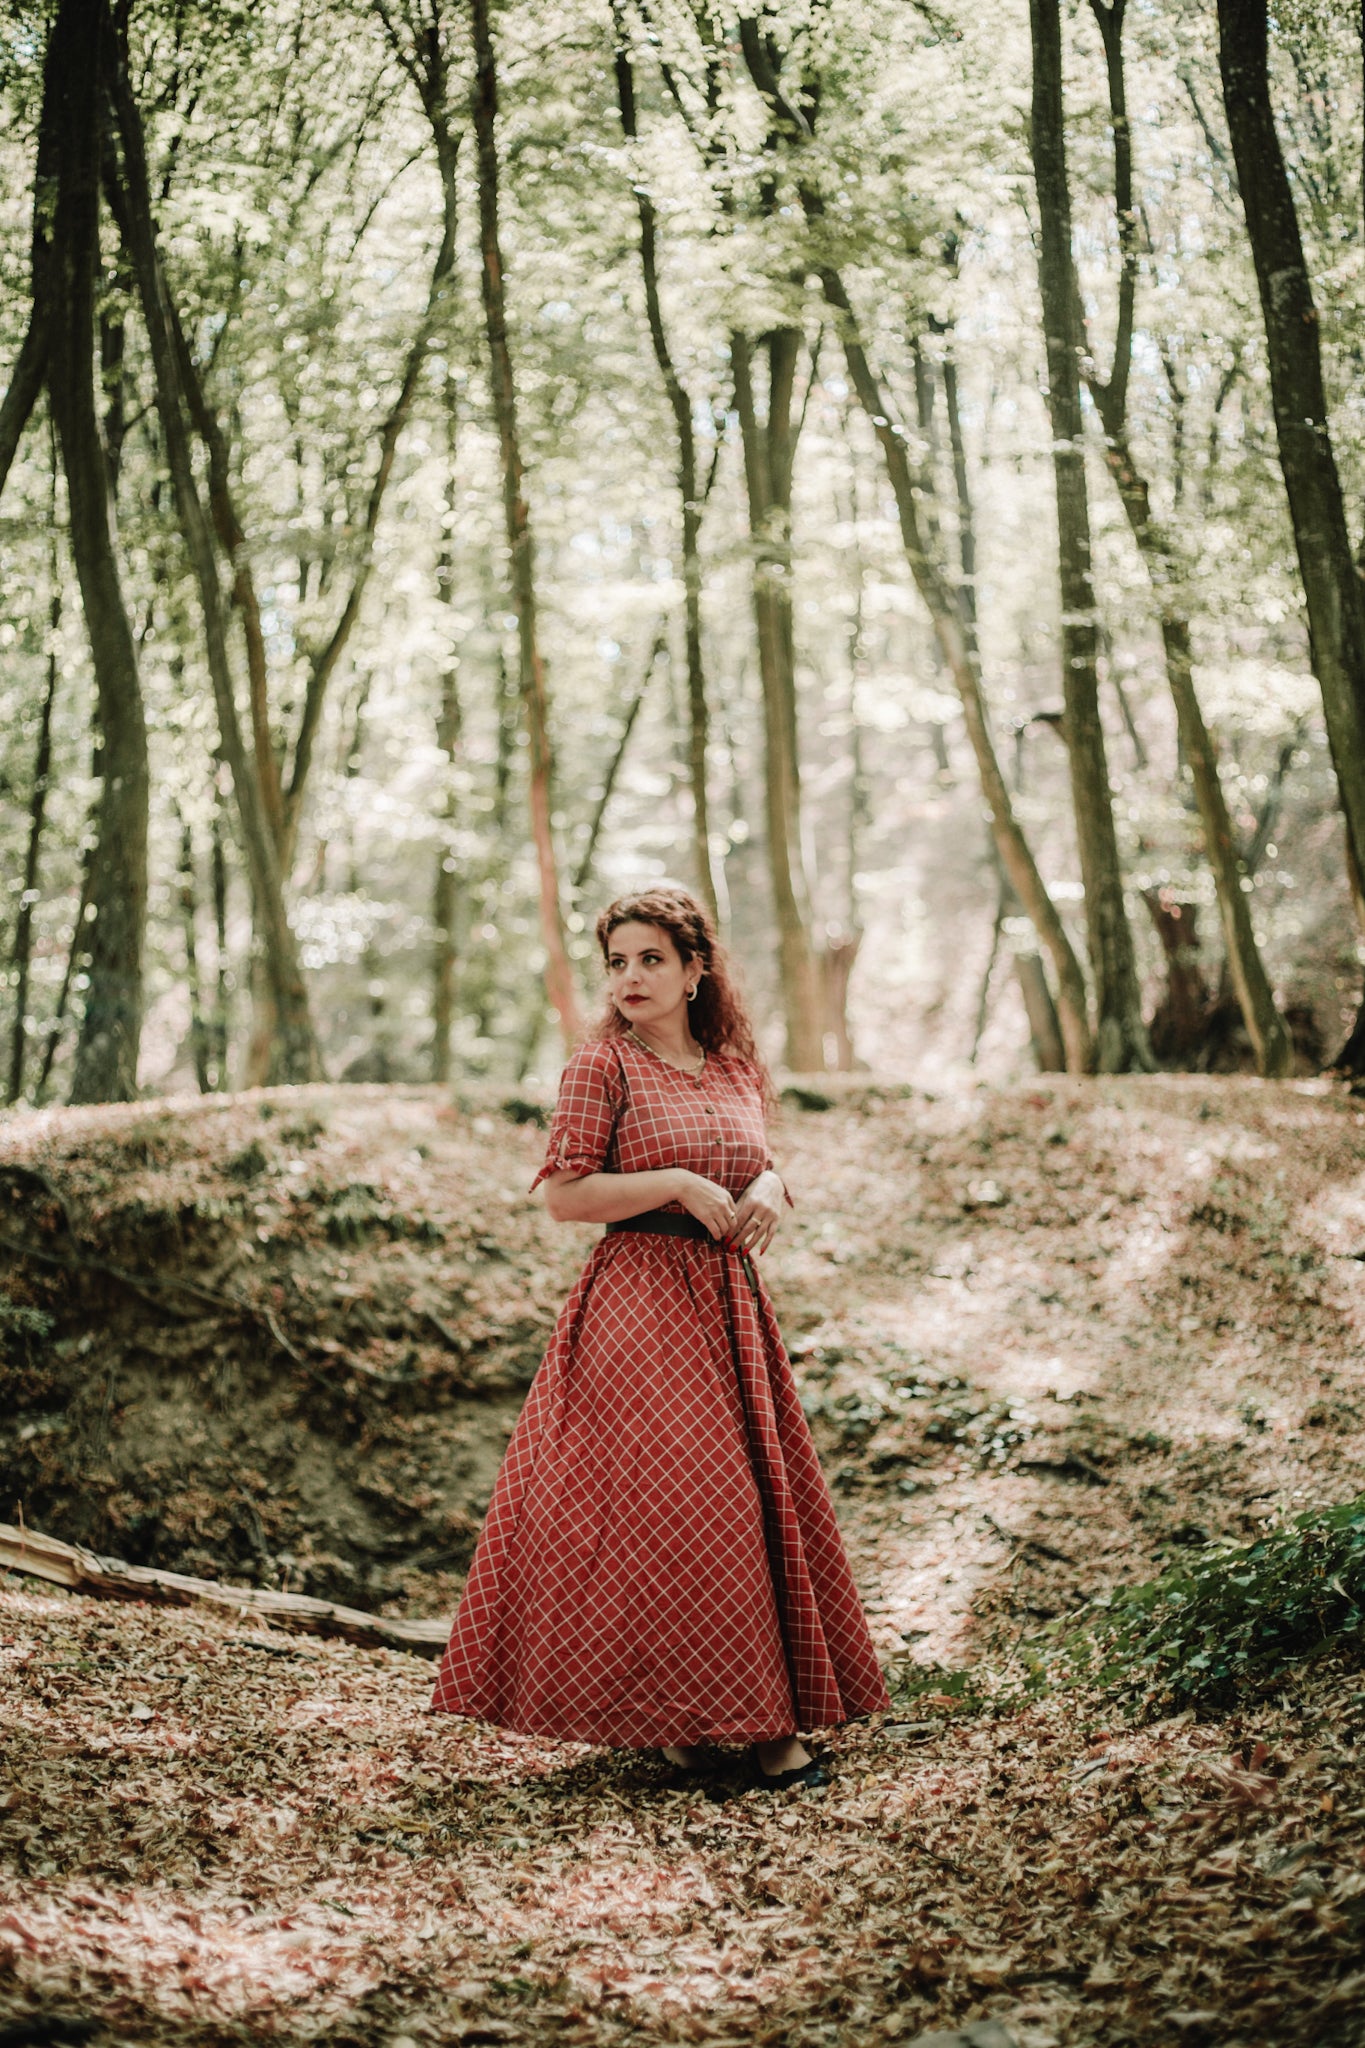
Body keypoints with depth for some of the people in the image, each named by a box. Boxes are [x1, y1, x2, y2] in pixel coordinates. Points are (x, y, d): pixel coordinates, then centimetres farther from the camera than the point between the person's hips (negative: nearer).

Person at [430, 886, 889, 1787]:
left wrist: (770, 1190, -1)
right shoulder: (602, 1067, -4)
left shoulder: (733, 1068, 12)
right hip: (640, 1301, -6)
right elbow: (564, 1196, -10)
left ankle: (770, 1717, 13)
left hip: (730, 1302, 6)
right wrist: (679, 1185, -16)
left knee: (758, 1500, 5)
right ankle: (671, 1714, 3)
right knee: (662, 1505, -8)